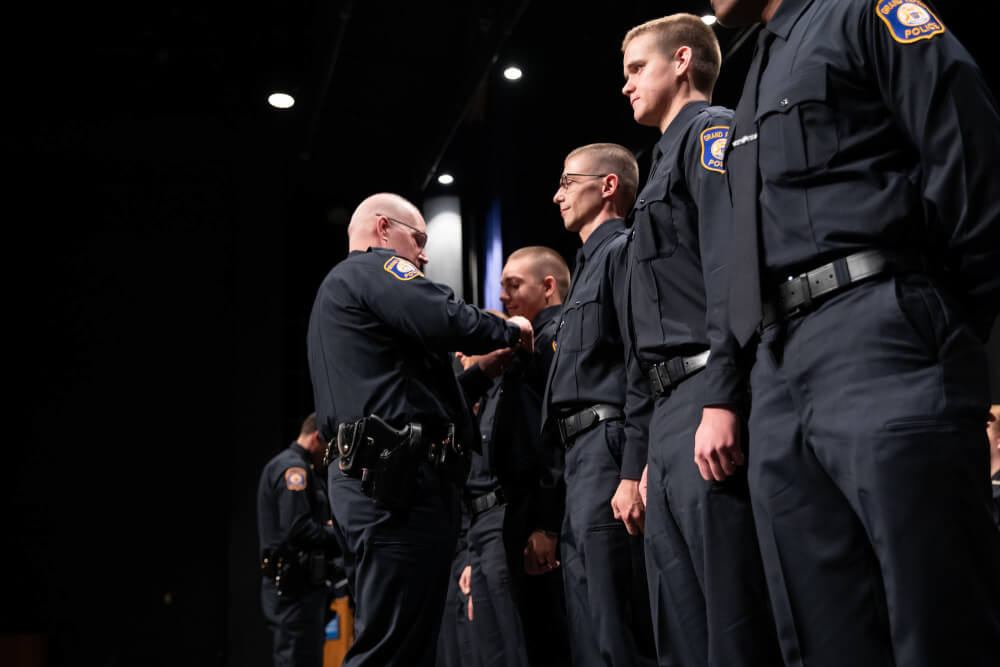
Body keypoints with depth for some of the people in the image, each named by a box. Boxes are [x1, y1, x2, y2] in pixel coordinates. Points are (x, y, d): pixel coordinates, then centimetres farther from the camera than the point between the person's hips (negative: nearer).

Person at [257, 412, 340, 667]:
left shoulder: (289, 466, 21)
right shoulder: (294, 467, -13)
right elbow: (298, 528, -24)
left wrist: (333, 531, 7)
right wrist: (340, 536, -14)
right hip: (295, 586, -11)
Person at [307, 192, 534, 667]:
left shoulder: (334, 289, 33)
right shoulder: (373, 267, 1)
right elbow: (446, 320, -17)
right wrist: (509, 331, 2)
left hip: (360, 480, 10)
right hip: (399, 477, -10)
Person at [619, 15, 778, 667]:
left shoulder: (712, 130, 1)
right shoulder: (670, 157, 29)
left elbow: (732, 266, -15)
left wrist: (721, 400, -25)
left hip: (708, 402, -10)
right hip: (671, 414, 10)